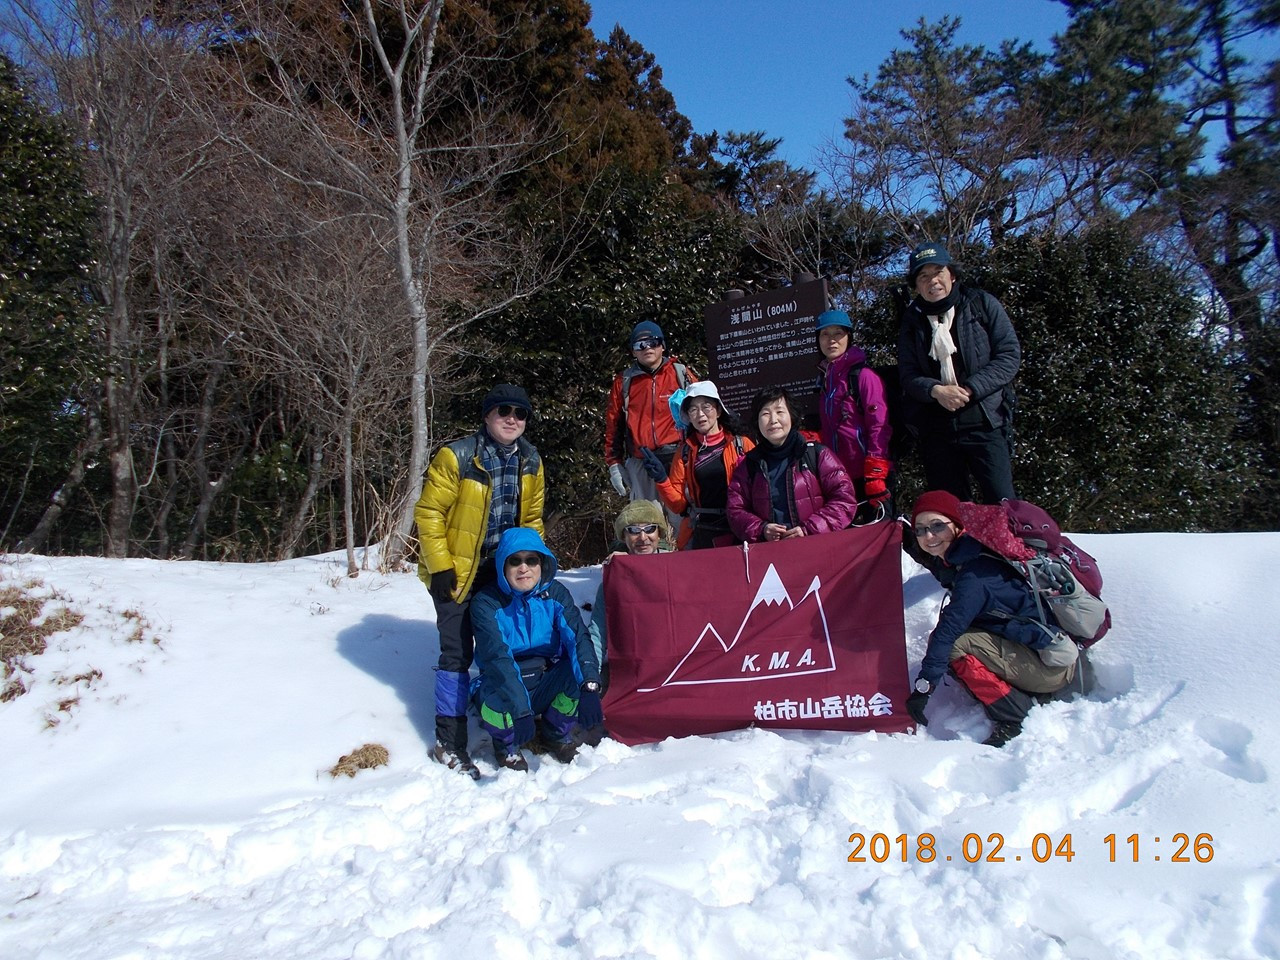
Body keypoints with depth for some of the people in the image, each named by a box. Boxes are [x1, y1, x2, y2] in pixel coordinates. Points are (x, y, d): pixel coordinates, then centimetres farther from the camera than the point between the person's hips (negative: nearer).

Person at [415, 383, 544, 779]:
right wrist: (441, 567, -17)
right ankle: (449, 742, 8)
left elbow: (531, 518, 11)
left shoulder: (530, 461, 1)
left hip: (503, 568, 6)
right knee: (457, 653, -4)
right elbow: (429, 513, -16)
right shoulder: (456, 457, -18)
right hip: (456, 570, -5)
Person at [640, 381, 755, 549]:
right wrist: (661, 478, -9)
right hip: (700, 535, 2)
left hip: (739, 531, -2)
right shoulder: (685, 451, 9)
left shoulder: (741, 444, 2)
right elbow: (677, 504, 6)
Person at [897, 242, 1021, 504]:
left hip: (985, 423, -2)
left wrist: (970, 389, -14)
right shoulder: (911, 321, 10)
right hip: (936, 430, 3)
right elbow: (908, 374, 2)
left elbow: (1009, 356, -2)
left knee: (1002, 505, -10)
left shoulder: (983, 305, 4)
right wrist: (936, 390, -19)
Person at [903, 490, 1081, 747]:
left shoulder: (976, 574, -23)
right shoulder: (955, 560, 4)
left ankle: (1015, 721, -12)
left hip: (1054, 666, -10)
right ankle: (1029, 700, 4)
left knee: (955, 644, -22)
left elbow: (949, 629, -29)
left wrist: (923, 687, -29)